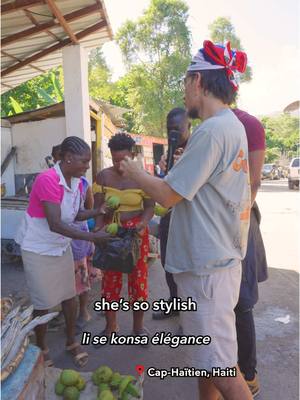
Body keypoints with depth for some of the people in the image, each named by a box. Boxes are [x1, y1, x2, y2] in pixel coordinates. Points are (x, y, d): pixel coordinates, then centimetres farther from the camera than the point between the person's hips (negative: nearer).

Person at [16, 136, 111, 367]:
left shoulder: (77, 182, -4)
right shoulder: (47, 180, -27)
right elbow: (55, 225, -31)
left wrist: (99, 211, -11)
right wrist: (92, 237, -33)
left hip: (62, 246, 7)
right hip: (38, 249, -7)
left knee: (69, 295, 13)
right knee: (44, 303, 5)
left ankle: (72, 342, 32)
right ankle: (42, 349, 28)